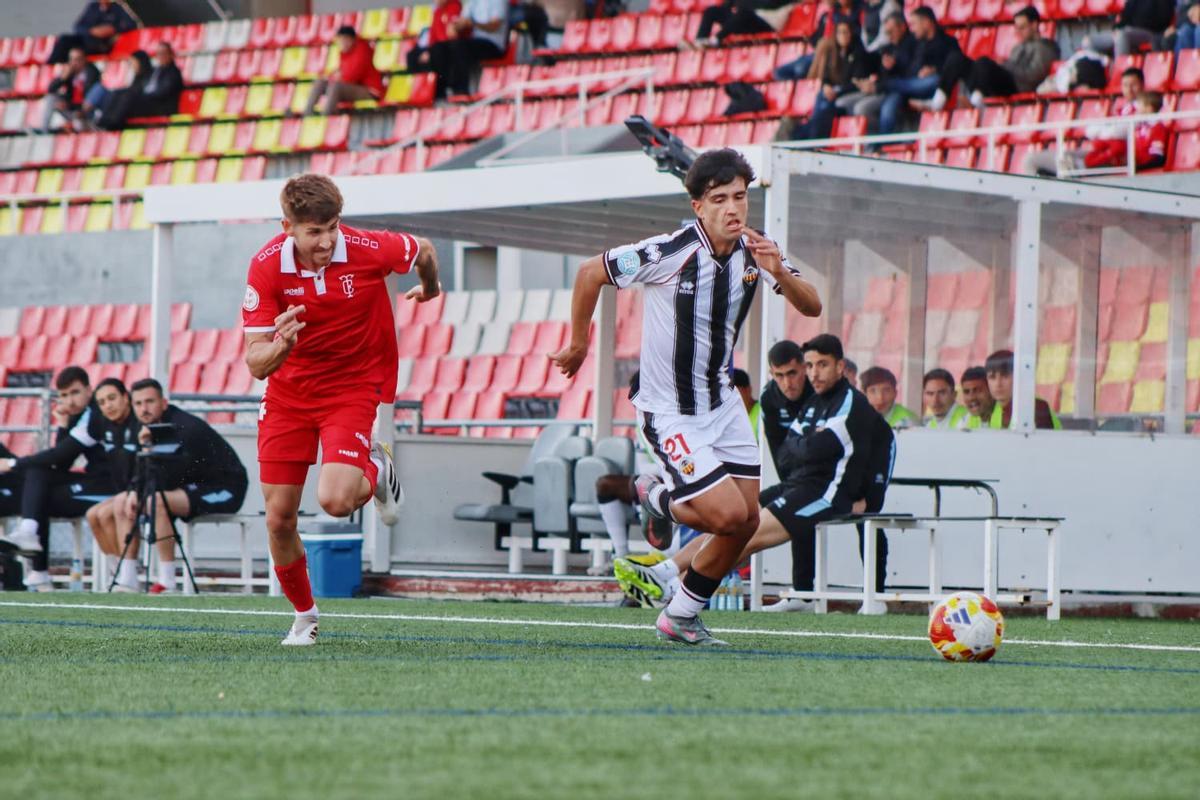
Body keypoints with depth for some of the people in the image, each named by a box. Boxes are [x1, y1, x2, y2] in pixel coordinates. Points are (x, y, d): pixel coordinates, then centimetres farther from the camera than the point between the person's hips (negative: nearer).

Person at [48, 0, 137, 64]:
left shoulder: (117, 9, 9)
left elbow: (132, 24, -3)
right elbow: (78, 27, 9)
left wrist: (113, 30, -16)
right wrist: (92, 31, -11)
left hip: (102, 43, -4)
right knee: (63, 39, -25)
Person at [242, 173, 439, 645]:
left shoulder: (368, 250, -21)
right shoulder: (267, 266, -19)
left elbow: (422, 251, 4)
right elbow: (255, 363, -19)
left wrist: (430, 288, 25)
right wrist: (280, 347, -42)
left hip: (353, 386, -2)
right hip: (289, 390, 2)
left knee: (335, 500, -23)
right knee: (279, 518, 0)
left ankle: (375, 473, 14)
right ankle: (304, 616, 26)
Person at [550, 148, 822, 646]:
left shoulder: (755, 251, -6)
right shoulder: (669, 252, -24)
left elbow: (811, 308, -7)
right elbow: (590, 273, -12)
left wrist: (779, 272, -28)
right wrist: (578, 343, -1)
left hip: (721, 402, 7)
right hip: (669, 413, -7)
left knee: (746, 521, 6)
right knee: (729, 513, -16)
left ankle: (681, 617, 25)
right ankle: (658, 498, 17)